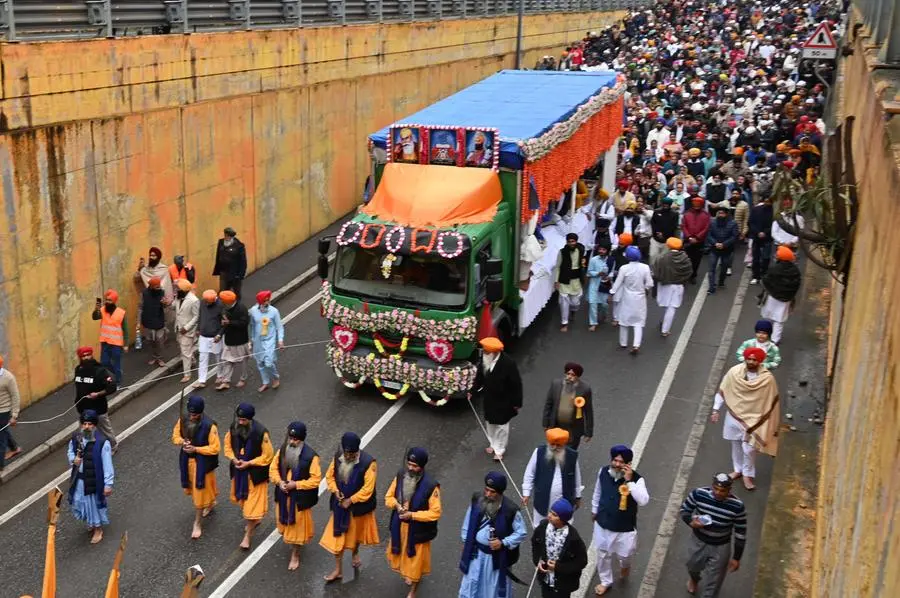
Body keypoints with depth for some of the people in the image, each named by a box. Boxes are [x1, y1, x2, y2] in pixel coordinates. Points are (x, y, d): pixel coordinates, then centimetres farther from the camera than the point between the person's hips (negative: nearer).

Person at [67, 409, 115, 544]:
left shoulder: (102, 442, -25)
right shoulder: (75, 438, -8)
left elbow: (107, 465, -19)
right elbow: (70, 451, 13)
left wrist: (108, 484, -16)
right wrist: (73, 459, -11)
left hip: (94, 480, -5)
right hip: (79, 479, 6)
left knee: (95, 503, 12)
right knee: (79, 502, 21)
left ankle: (98, 529, 38)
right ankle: (91, 523, 51)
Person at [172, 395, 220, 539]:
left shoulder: (209, 426, -25)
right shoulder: (183, 420, -9)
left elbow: (215, 448, -20)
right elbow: (175, 436, 6)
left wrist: (196, 449, -25)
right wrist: (182, 441, -16)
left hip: (203, 463, -6)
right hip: (187, 460, 6)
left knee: (200, 491, 4)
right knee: (193, 488, 24)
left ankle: (198, 523, 20)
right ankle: (210, 503, 53)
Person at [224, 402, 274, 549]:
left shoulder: (261, 432, -27)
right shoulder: (233, 427, -13)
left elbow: (268, 456, -17)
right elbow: (228, 445, 5)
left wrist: (249, 463, -20)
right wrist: (233, 459, -12)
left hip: (255, 473, -6)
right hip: (238, 471, 6)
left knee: (252, 504, 3)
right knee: (241, 498, 25)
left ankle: (247, 536, 21)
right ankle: (254, 520, 52)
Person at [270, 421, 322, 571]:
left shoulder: (311, 456, -22)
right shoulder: (282, 451, -7)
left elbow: (316, 480, -18)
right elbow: (273, 468, 4)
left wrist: (296, 484, -24)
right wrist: (279, 481, -14)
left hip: (300, 497, -5)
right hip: (283, 495, 5)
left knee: (297, 525, 10)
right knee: (285, 522, 22)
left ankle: (295, 555, 27)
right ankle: (289, 540, 52)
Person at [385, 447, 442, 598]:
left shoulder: (431, 485, -25)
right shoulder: (400, 475, -10)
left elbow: (435, 513, -20)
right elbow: (389, 497, 3)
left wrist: (413, 515, -25)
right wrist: (397, 505, -19)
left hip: (418, 528, -5)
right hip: (399, 525, 5)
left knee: (416, 559, 14)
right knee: (402, 554, 26)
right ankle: (408, 575, 57)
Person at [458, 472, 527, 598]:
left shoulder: (510, 509, -24)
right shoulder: (476, 500, -12)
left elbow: (522, 533, -13)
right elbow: (468, 522, 4)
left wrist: (503, 543, -22)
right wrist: (465, 541, 9)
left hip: (497, 556, -3)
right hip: (476, 552, 3)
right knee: (470, 587, 17)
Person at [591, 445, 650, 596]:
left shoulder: (636, 479, -24)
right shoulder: (603, 472, -12)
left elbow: (643, 501, -38)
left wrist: (629, 481, -41)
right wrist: (594, 510, 18)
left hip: (625, 528, -3)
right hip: (603, 524, 3)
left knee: (624, 555, 19)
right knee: (603, 555, 20)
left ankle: (625, 565, 56)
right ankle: (605, 581, 46)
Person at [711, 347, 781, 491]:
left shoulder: (767, 378, -19)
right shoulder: (734, 372, -15)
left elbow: (772, 402, -8)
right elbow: (722, 391, -2)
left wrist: (773, 426, -3)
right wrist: (716, 410, 0)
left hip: (753, 419, -2)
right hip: (734, 415, 3)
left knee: (749, 449, 1)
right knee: (736, 445, 19)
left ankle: (748, 475, 25)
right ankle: (738, 470, 42)